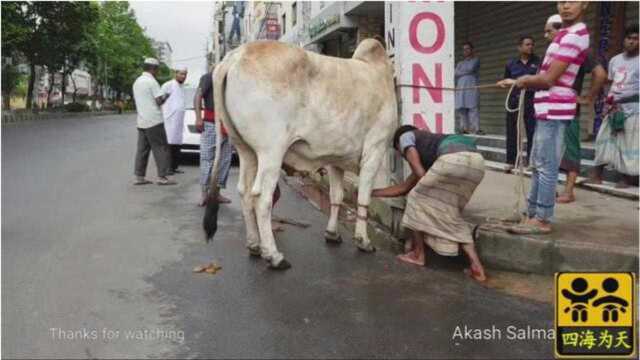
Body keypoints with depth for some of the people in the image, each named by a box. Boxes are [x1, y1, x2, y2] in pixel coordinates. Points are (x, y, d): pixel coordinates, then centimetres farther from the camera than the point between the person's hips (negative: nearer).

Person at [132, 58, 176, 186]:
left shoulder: (137, 82, 16)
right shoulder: (151, 81, -10)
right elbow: (159, 101, -14)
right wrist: (166, 96, 5)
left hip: (141, 121, 8)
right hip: (154, 121, -8)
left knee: (142, 149, 8)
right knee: (161, 149, -4)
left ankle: (139, 177, 8)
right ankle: (162, 177, -5)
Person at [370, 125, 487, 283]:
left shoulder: (406, 136, 24)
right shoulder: (427, 158, 41)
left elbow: (419, 173, 7)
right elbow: (404, 188, 46)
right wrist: (370, 192, 55)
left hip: (453, 158, -8)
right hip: (477, 161, 8)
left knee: (418, 198, 15)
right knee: (452, 216, 20)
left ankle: (418, 254, 23)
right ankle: (477, 267, 9)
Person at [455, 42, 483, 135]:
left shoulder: (475, 60, 13)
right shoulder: (460, 63, 26)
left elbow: (471, 69, -5)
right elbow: (456, 74, 10)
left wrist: (461, 72, 7)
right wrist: (466, 72, 2)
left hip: (471, 88, -4)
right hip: (460, 88, 5)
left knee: (473, 108, -14)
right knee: (461, 109, -5)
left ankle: (476, 128, -21)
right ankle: (464, 128, -6)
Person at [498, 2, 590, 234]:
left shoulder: (573, 36, -13)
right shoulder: (567, 34, 19)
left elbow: (548, 79, -16)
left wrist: (523, 81, 1)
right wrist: (517, 82, 12)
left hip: (554, 109, -11)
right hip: (549, 108, 11)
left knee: (546, 167, -7)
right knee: (538, 165, 14)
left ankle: (542, 221, -1)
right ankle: (533, 214, 21)